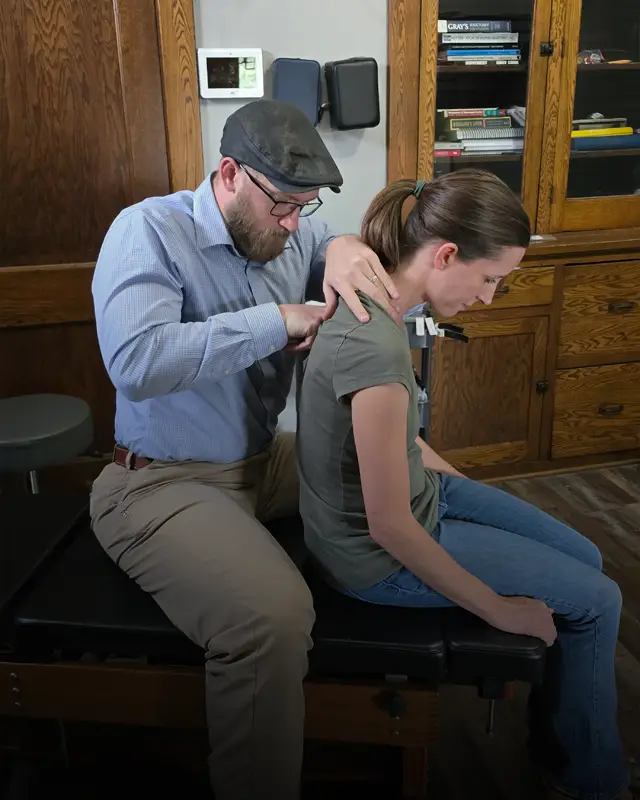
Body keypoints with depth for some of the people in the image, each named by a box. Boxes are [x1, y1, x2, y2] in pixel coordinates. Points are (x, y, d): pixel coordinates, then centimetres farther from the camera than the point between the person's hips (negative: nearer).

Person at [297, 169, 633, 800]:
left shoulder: (372, 298, -4)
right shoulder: (375, 346, -33)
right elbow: (390, 526, -27)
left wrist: (458, 479, 13)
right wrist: (499, 609, -15)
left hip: (421, 489, 9)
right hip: (380, 557, -9)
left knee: (584, 559, 16)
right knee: (595, 601, 2)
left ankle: (554, 740, 35)